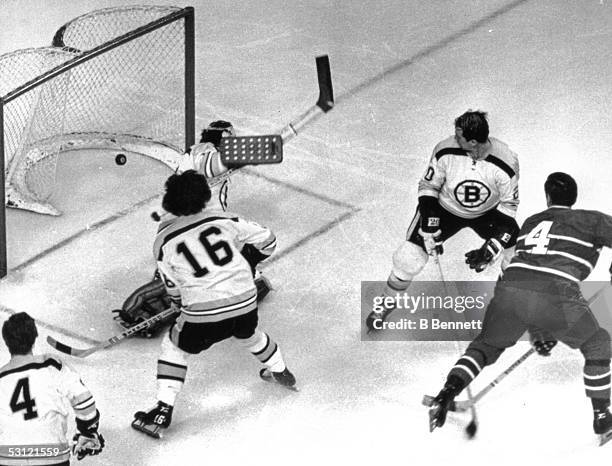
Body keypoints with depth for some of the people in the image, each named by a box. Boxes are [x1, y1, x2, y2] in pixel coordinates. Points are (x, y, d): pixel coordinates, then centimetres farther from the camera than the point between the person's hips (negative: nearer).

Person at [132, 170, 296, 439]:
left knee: (174, 347, 20)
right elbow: (266, 240, 10)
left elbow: (173, 289, 7)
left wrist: (185, 305, 27)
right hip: (245, 304, 3)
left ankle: (163, 410, 12)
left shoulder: (164, 241, -3)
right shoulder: (223, 220, 1)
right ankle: (280, 373, 56)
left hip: (204, 315, -3)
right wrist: (249, 262, 31)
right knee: (248, 334, 36)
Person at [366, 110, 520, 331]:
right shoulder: (446, 151, -28)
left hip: (488, 211, 0)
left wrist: (492, 247, -25)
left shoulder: (506, 162, -30)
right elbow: (428, 186, -12)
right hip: (445, 208, 0)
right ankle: (386, 304, 16)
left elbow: (508, 205, -17)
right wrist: (428, 227, -20)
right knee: (409, 258, -12)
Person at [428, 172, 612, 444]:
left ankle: (448, 391, 8)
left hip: (509, 291, 4)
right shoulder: (589, 221, 15)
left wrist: (539, 332, 40)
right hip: (555, 300, -4)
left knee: (486, 346, 29)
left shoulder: (530, 222, 30)